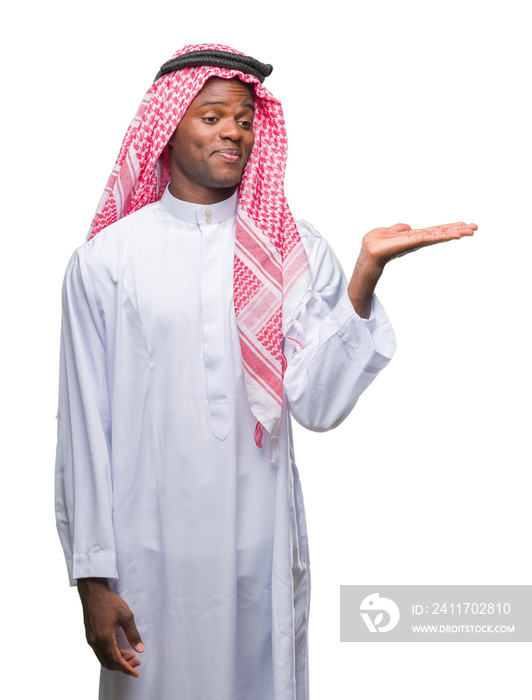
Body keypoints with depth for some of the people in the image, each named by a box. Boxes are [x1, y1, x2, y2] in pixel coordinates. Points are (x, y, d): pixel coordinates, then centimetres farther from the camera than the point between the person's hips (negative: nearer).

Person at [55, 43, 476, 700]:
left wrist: (367, 270, -20)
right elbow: (85, 424, -2)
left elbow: (318, 404, -10)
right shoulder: (105, 259, -2)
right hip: (148, 552, -1)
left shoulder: (298, 251, 2)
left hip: (263, 546, 2)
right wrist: (92, 577, -3)